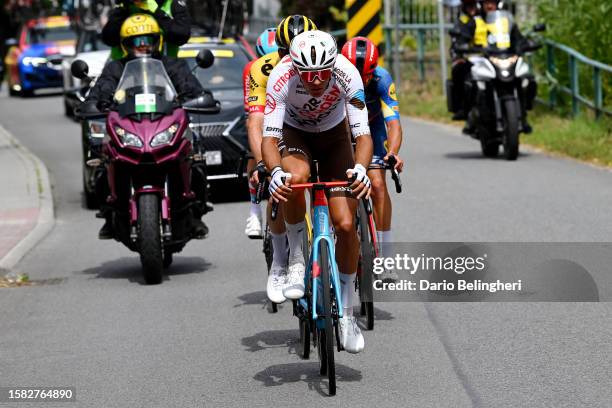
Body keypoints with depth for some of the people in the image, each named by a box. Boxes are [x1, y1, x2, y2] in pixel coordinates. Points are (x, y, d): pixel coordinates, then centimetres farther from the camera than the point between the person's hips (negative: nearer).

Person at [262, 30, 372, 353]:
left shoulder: (347, 75, -33)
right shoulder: (281, 78, -34)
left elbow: (363, 134, -33)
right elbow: (269, 137, -36)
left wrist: (360, 168, -53)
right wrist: (275, 171, -56)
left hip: (334, 134, 1)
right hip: (294, 132, -1)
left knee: (346, 224, -10)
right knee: (295, 177, -38)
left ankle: (346, 313, 7)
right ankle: (297, 261, -15)